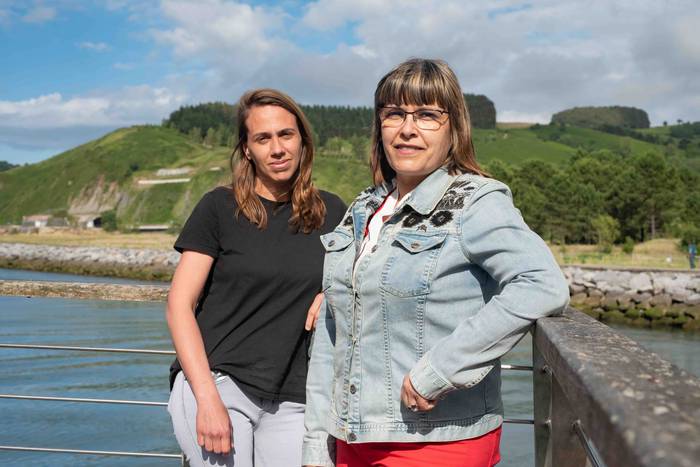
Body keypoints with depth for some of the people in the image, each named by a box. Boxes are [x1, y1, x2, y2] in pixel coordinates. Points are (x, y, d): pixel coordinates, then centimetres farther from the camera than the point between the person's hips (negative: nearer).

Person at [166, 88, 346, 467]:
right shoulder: (219, 208, 0)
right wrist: (207, 399, -13)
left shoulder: (331, 212, 8)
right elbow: (179, 305, -4)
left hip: (290, 401, 3)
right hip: (216, 383, -3)